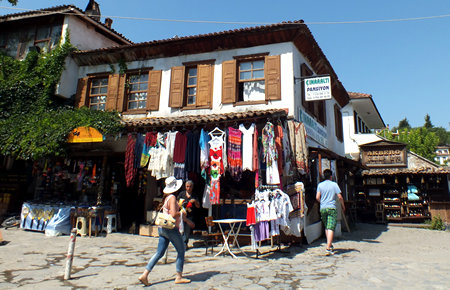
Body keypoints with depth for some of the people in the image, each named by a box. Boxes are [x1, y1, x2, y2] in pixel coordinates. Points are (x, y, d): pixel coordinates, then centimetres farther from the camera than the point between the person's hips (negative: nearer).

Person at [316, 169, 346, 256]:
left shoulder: (320, 185, 4)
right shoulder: (334, 184, -2)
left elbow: (317, 197, 0)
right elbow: (340, 197, -5)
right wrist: (343, 206, 11)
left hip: (322, 208, 3)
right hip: (332, 208, -3)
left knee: (326, 227, 17)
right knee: (331, 228, -7)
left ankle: (330, 245, 26)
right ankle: (328, 248, -14)